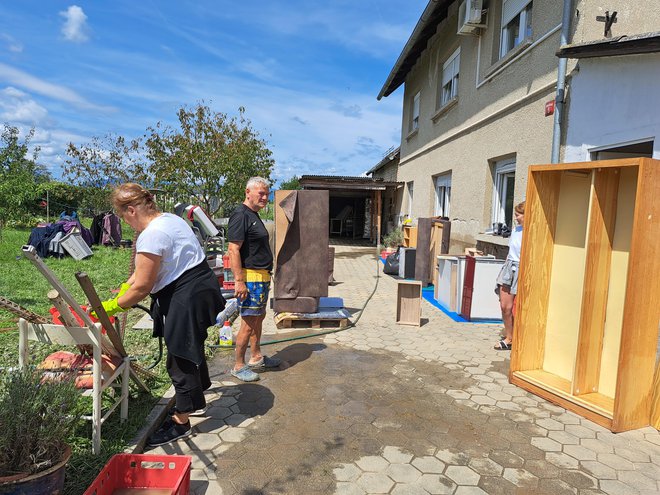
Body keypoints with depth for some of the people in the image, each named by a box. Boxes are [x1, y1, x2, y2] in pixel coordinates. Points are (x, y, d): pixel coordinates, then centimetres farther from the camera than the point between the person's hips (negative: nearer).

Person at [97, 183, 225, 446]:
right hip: (200, 286, 10)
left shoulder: (152, 235, -22)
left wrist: (112, 306, -4)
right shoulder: (170, 218, 10)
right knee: (190, 347, 26)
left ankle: (181, 422, 22)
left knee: (180, 359, 4)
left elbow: (142, 287, -17)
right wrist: (125, 286, 15)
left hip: (186, 298, -10)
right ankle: (195, 398, 47)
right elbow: (145, 268, 17)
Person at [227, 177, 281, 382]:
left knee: (259, 318, 19)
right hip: (250, 278, -10)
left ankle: (256, 358, 33)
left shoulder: (254, 216, 16)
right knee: (248, 324, -3)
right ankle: (239, 367, 10)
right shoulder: (241, 215, -15)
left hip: (262, 278, 11)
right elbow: (233, 250, -22)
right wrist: (239, 281, -26)